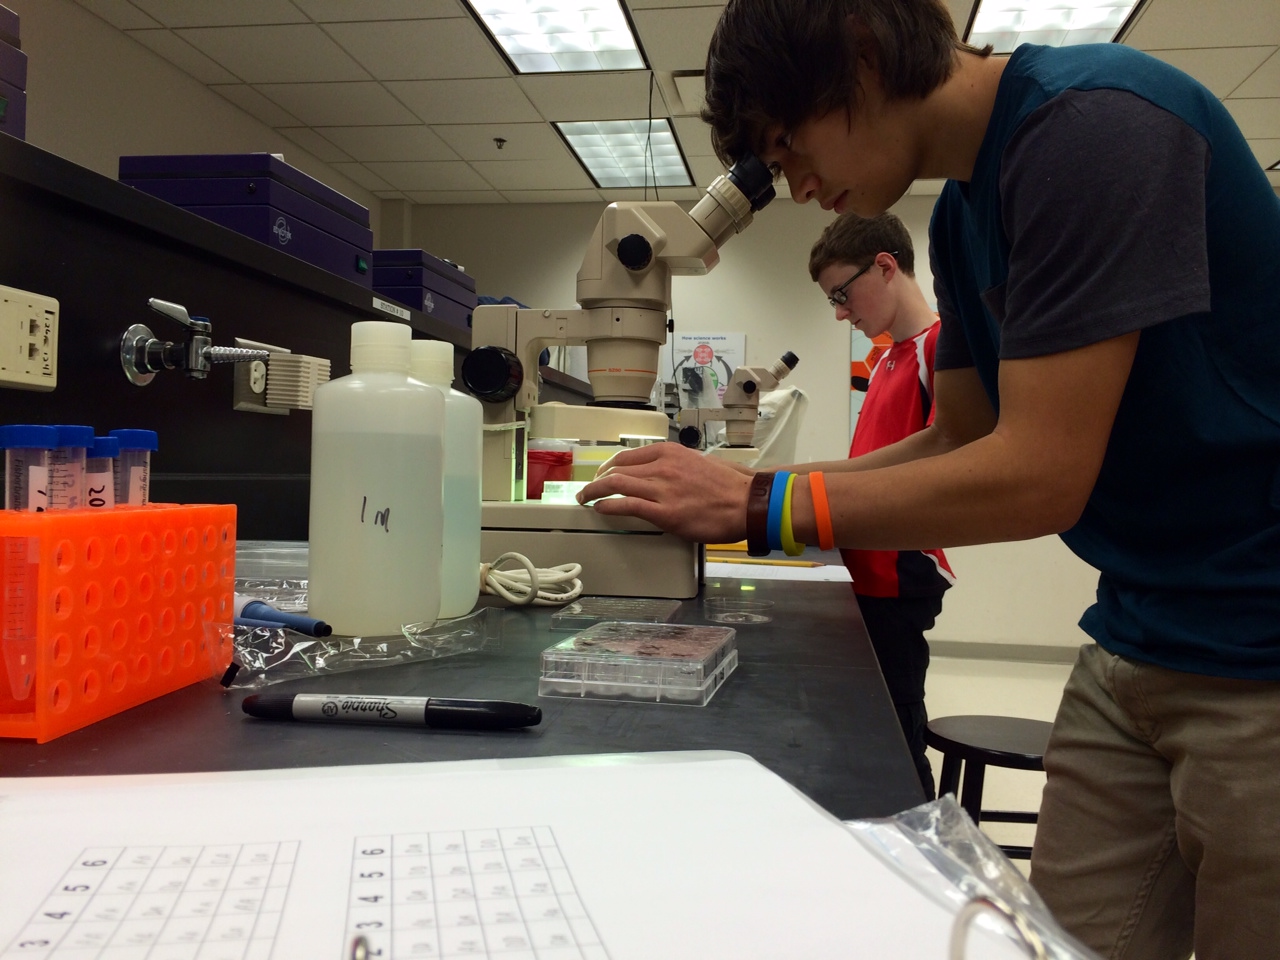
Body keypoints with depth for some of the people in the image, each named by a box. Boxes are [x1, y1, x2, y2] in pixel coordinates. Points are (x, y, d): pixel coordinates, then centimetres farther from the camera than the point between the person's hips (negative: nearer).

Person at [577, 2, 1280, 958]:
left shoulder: (1096, 122, -19)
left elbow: (1039, 475, -23)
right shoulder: (962, 217, 8)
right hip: (1133, 645, 8)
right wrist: (736, 487, 3)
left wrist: (752, 503, -15)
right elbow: (959, 441, 14)